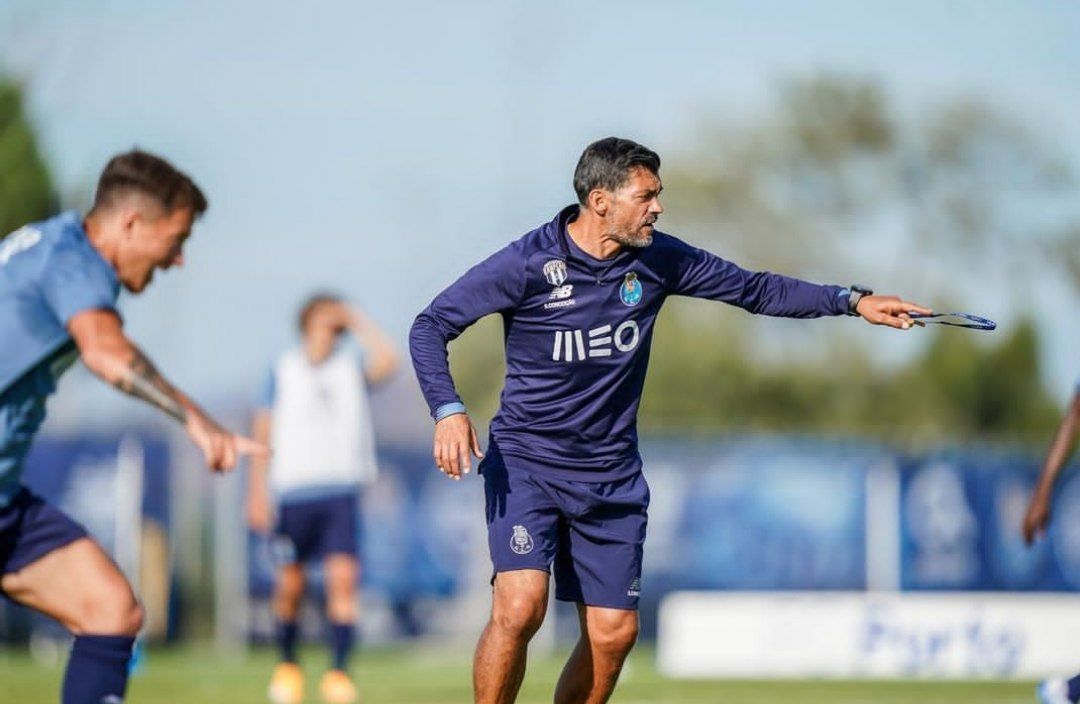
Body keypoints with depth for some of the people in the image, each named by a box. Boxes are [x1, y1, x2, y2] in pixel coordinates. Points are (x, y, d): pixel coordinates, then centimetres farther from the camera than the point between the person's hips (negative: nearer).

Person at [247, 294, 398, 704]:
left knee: (343, 575, -14)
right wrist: (257, 493, 5)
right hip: (294, 490, 0)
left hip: (341, 490, 0)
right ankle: (287, 664, 26)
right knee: (290, 583, 5)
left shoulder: (351, 370, 9)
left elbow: (386, 362, -12)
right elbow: (263, 432, 9)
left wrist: (358, 322, -4)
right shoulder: (282, 373, 8)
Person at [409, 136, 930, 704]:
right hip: (526, 462, -5)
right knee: (519, 607, -23)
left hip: (612, 475, 5)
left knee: (613, 633, 1)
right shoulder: (526, 264, -13)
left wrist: (853, 301, 1)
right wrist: (448, 410, -23)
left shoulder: (657, 259, -1)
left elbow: (755, 289, 9)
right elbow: (431, 326, -7)